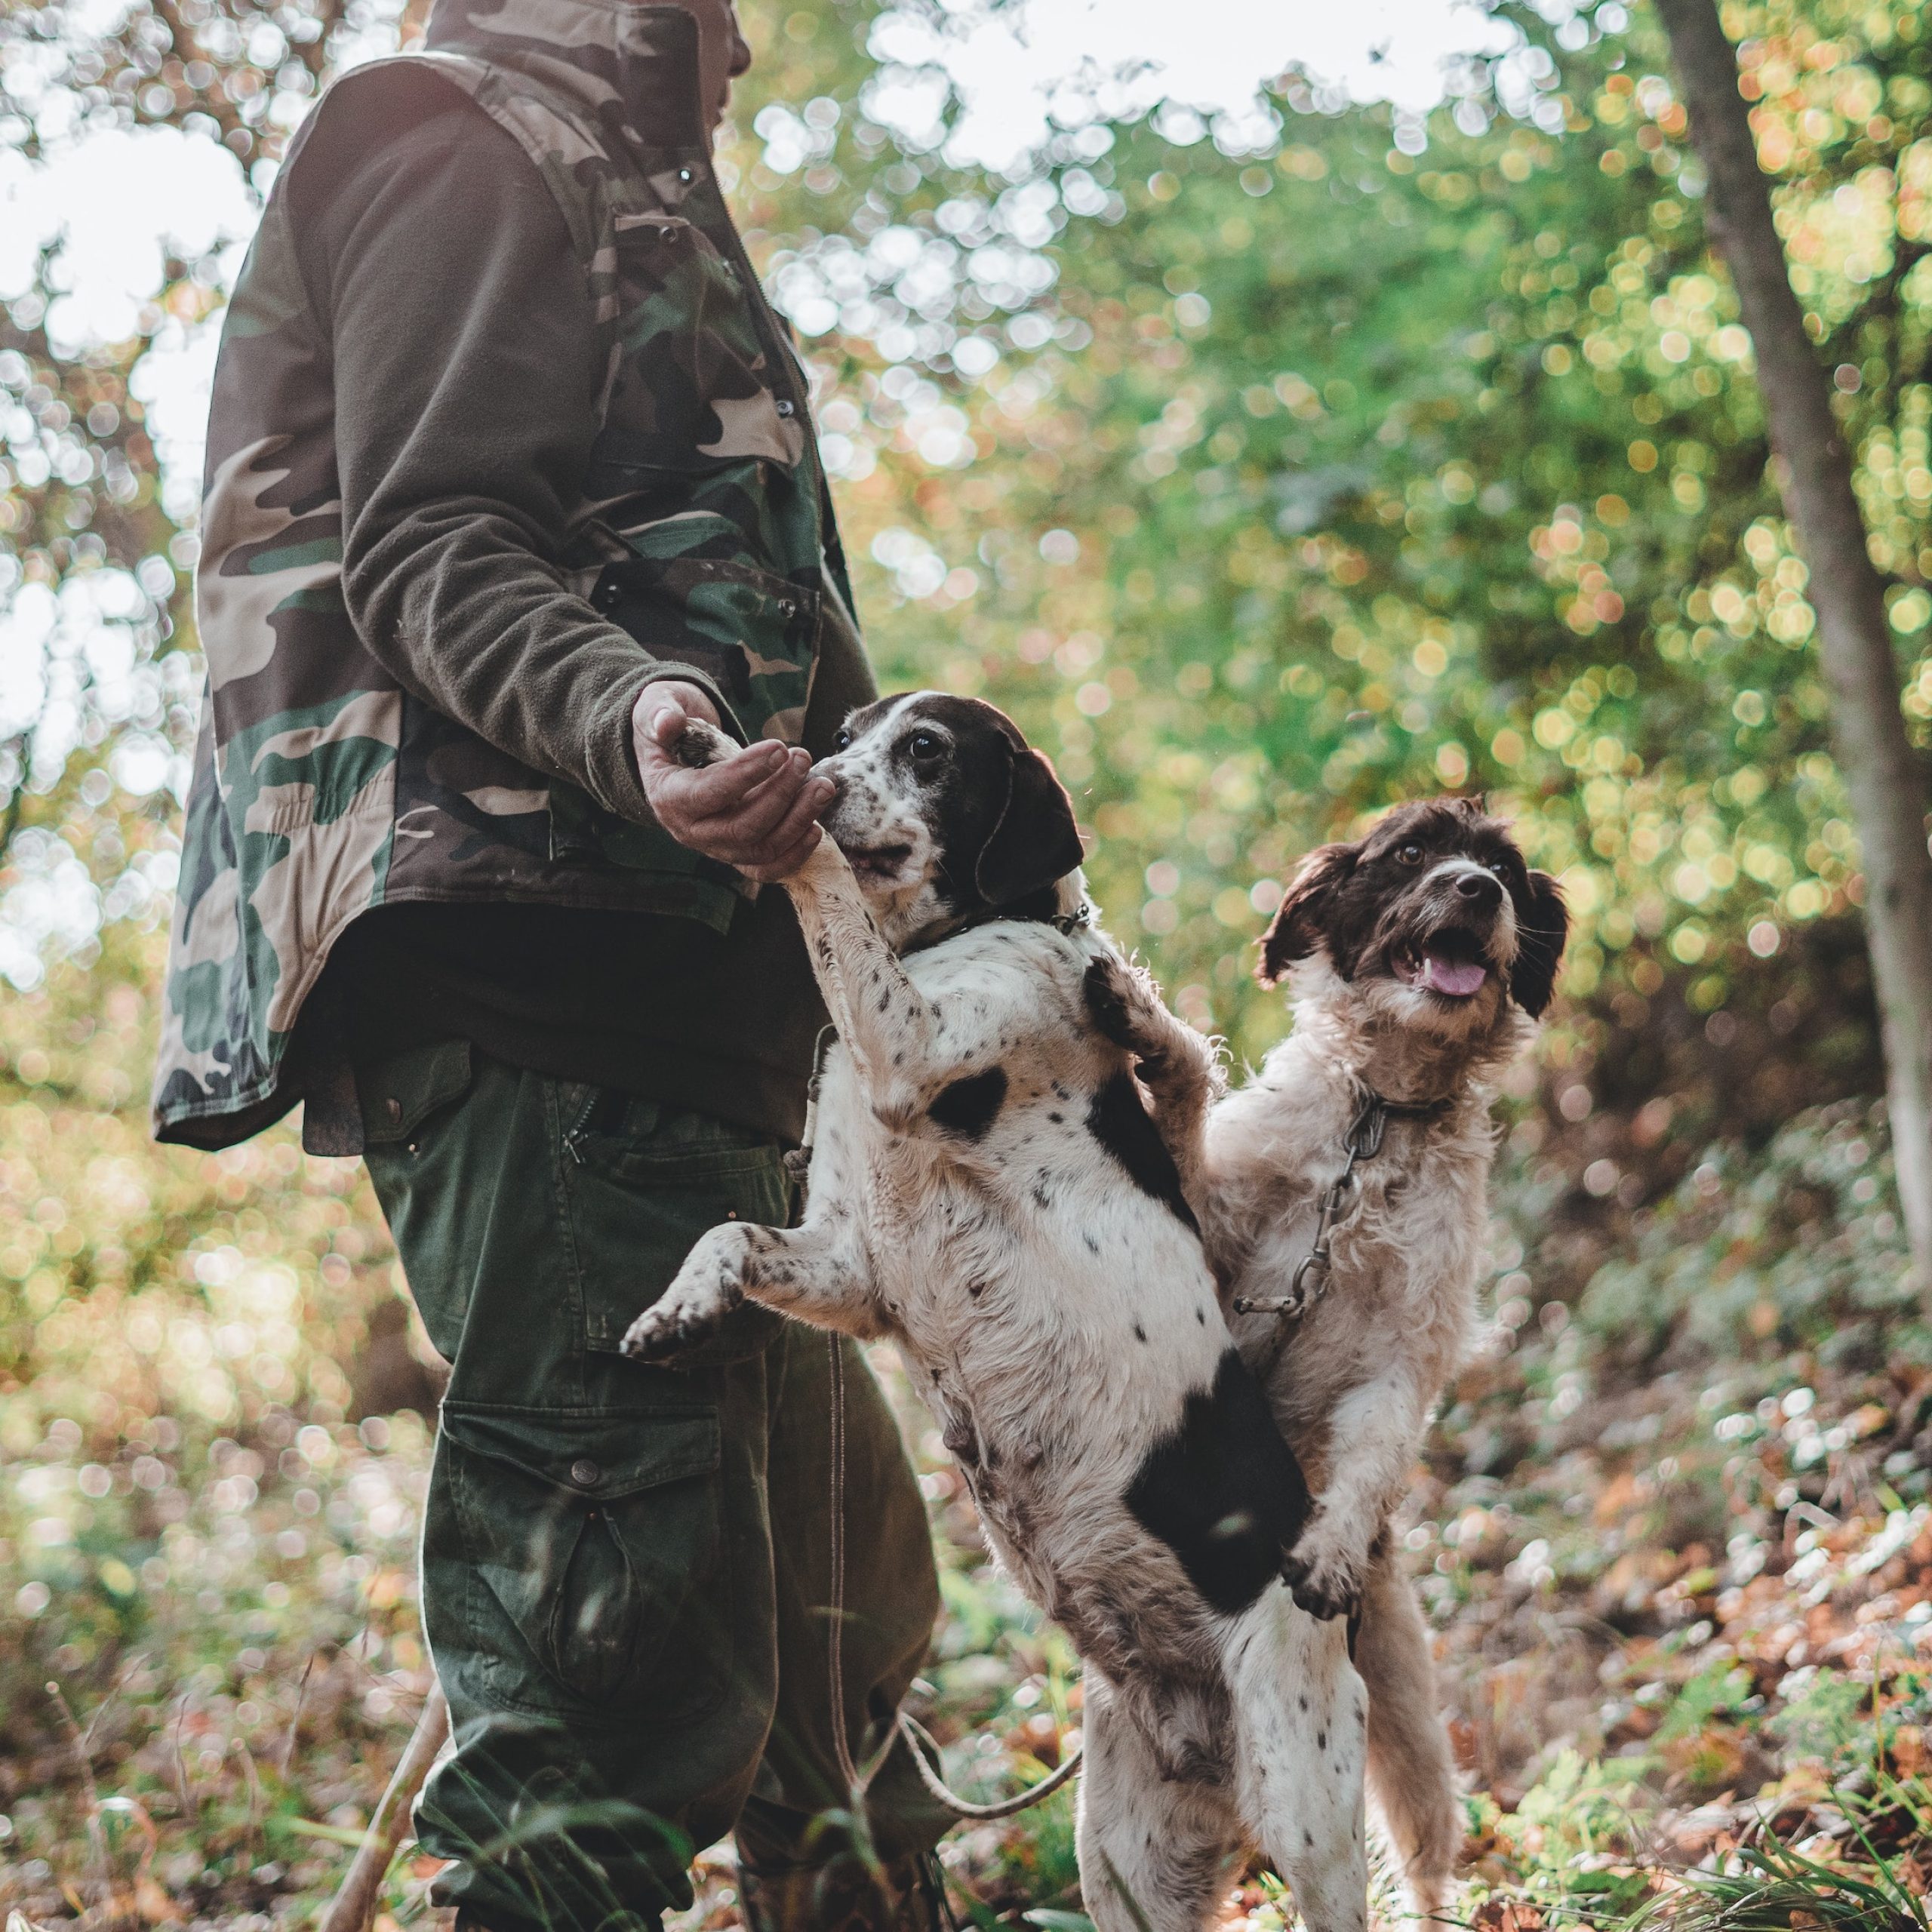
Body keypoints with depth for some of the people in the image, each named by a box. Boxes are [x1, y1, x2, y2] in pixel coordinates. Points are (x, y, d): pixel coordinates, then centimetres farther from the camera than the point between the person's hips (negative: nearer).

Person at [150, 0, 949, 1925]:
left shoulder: (609, 186, 34)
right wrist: (629, 719, -30)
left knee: (835, 1560, 14)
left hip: (659, 975, 11)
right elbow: (428, 541, -12)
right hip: (523, 933, -11)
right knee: (619, 1618, -17)